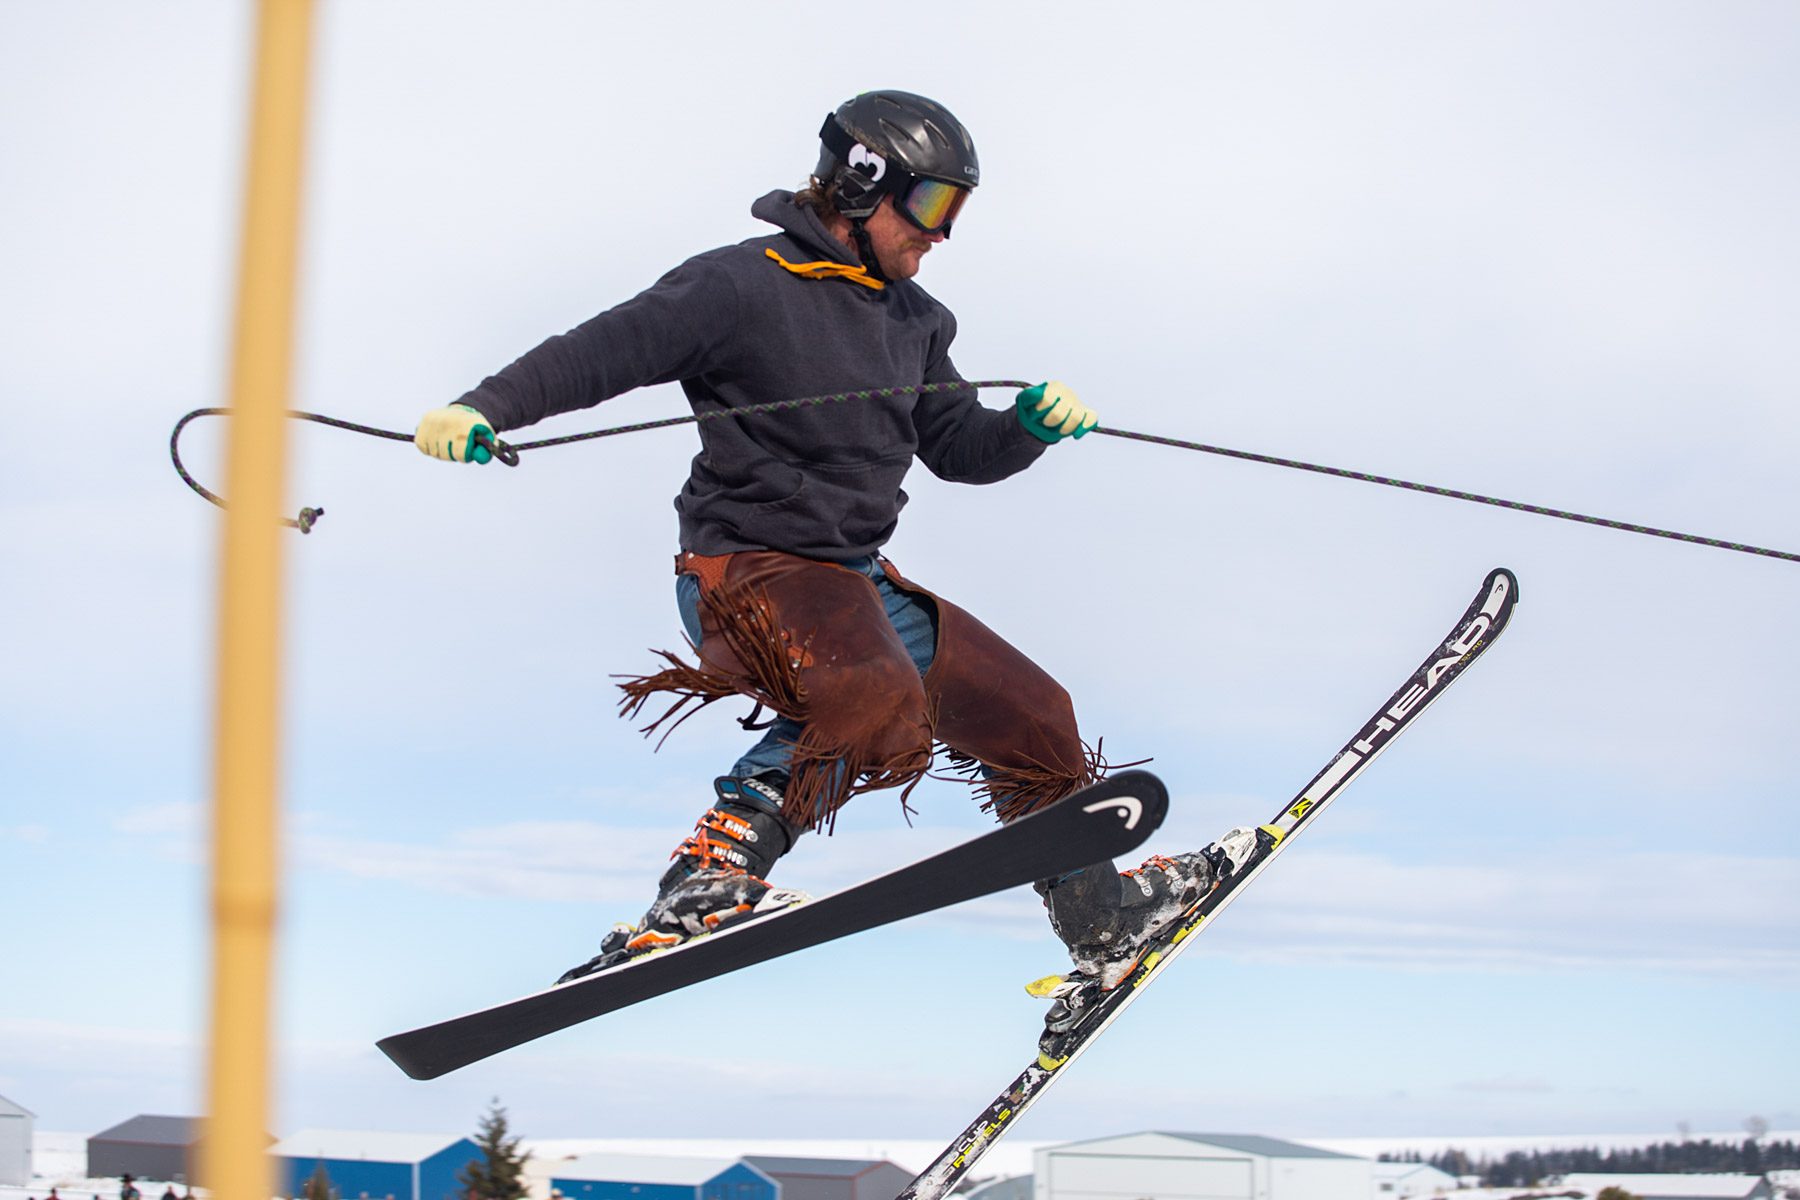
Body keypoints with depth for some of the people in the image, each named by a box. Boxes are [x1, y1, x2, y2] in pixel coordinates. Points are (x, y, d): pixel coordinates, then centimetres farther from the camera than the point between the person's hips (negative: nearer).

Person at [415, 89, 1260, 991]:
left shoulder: (913, 319, 15)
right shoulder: (745, 285, -9)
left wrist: (1029, 426, -1)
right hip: (750, 568, -8)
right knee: (876, 703, -38)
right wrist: (485, 409, -27)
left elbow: (956, 447, 20)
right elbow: (604, 349, -13)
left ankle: (1104, 921, 31)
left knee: (1033, 715, 13)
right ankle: (714, 877, -37)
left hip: (859, 583, 9)